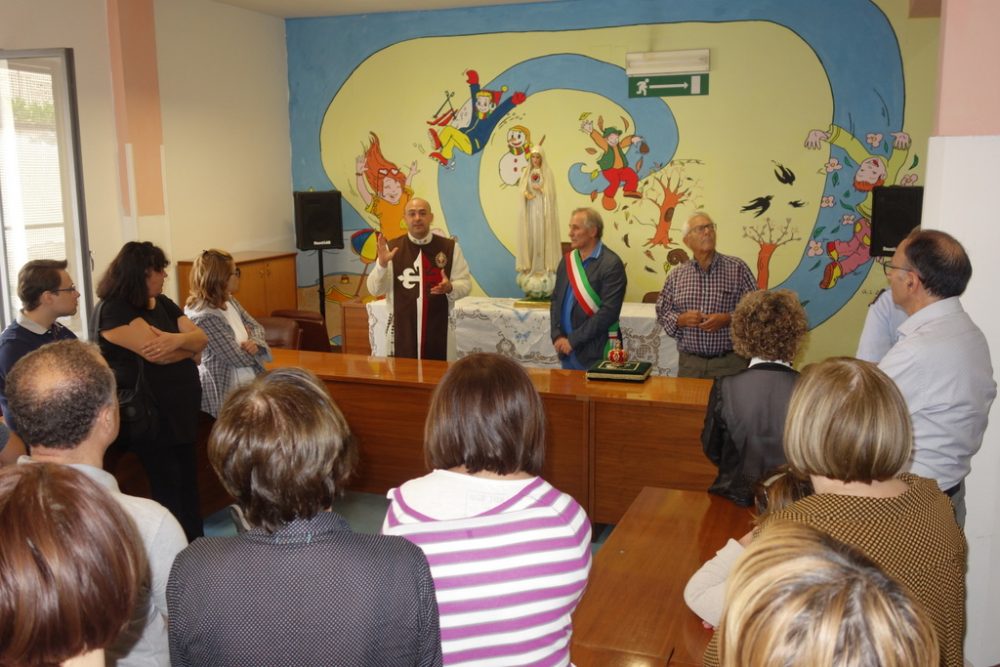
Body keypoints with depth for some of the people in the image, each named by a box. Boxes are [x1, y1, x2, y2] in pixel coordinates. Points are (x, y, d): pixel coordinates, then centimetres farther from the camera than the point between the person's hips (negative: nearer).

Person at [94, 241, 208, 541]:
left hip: (181, 406, 8)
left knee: (188, 479, 14)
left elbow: (201, 337, 0)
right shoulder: (113, 310, -15)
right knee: (167, 484, 0)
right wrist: (189, 347, -7)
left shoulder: (162, 303, 11)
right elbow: (157, 354, -26)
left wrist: (177, 340, -22)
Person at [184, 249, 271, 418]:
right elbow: (240, 357, -18)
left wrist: (255, 343, -10)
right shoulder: (204, 316, -21)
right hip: (225, 394, -9)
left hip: (249, 383, 9)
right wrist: (247, 344, 4)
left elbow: (256, 326, 13)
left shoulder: (229, 301, 8)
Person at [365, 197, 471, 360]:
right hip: (402, 331, 0)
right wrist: (382, 264, -18)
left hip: (439, 330, 0)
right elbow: (375, 289, 0)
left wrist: (450, 287, -18)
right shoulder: (391, 248, 1)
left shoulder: (450, 247, 2)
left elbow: (465, 283, 4)